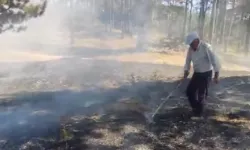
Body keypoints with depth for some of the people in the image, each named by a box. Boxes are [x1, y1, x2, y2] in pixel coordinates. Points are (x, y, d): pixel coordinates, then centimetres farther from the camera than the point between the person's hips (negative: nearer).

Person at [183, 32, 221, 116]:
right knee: (189, 91, 4)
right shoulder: (191, 49, -5)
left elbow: (214, 60, -21)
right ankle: (195, 108, 26)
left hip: (206, 74, -5)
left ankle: (198, 113, 22)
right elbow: (188, 61, 7)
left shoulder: (206, 47, -21)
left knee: (201, 94, 2)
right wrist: (186, 71, -6)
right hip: (197, 73, 6)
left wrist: (216, 75, -22)